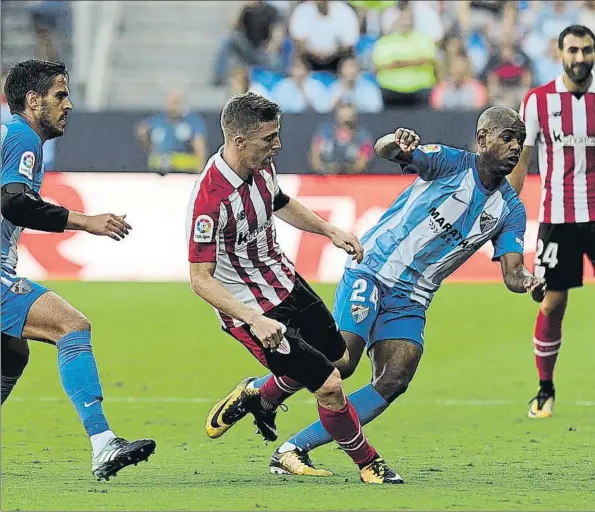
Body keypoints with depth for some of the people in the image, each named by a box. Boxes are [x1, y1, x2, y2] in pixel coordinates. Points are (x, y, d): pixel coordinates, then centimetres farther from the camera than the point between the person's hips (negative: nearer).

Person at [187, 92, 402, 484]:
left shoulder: (262, 165, -6)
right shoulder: (209, 200, -32)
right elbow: (200, 279, -29)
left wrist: (331, 231, 12)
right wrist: (254, 320, -36)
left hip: (285, 282, 9)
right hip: (252, 308, -9)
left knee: (336, 356, 26)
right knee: (329, 385, -11)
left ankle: (259, 400, 50)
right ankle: (367, 462, 14)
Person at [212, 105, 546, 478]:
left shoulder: (510, 209, 6)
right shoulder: (452, 163, -7)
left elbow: (512, 273, -1)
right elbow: (384, 150, -21)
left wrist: (526, 282, -27)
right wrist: (396, 142, -46)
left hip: (411, 300, 5)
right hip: (372, 269, -5)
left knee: (393, 383, -13)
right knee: (340, 361, -20)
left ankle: (295, 448, -7)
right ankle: (254, 391, 4)